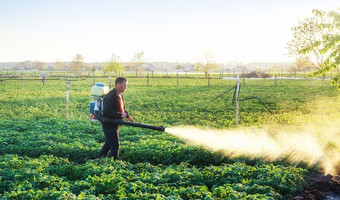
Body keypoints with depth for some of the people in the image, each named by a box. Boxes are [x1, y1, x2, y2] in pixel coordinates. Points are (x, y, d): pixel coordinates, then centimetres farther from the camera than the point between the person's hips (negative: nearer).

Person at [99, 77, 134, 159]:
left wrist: (128, 116, 17)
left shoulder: (119, 96, 12)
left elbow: (122, 109, 27)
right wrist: (120, 115, -26)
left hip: (115, 125, 10)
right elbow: (107, 111, -30)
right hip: (109, 125, -10)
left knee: (108, 143, 19)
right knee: (115, 145, -9)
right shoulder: (110, 96, -21)